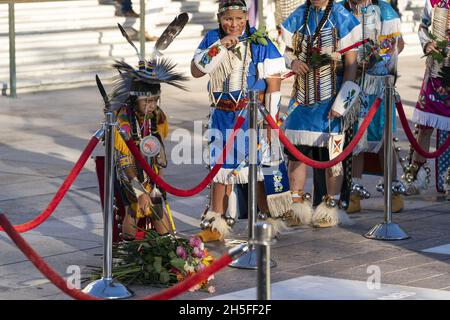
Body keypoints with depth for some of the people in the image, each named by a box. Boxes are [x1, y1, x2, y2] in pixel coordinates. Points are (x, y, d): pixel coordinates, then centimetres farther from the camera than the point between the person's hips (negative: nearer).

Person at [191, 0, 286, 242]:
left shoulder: (260, 42, -6)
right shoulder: (212, 39, 5)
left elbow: (274, 83, -8)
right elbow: (196, 70, -6)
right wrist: (219, 46, -17)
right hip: (222, 115, 4)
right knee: (221, 167, 9)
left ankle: (271, 222, 8)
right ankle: (217, 224, 16)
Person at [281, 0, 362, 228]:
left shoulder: (342, 18, -5)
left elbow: (351, 62, -6)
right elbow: (286, 52, 17)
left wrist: (341, 101, -12)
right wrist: (292, 62, -9)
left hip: (330, 97, -4)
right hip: (302, 95, 4)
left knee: (331, 153, 0)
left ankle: (331, 206, 10)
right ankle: (297, 205, 16)